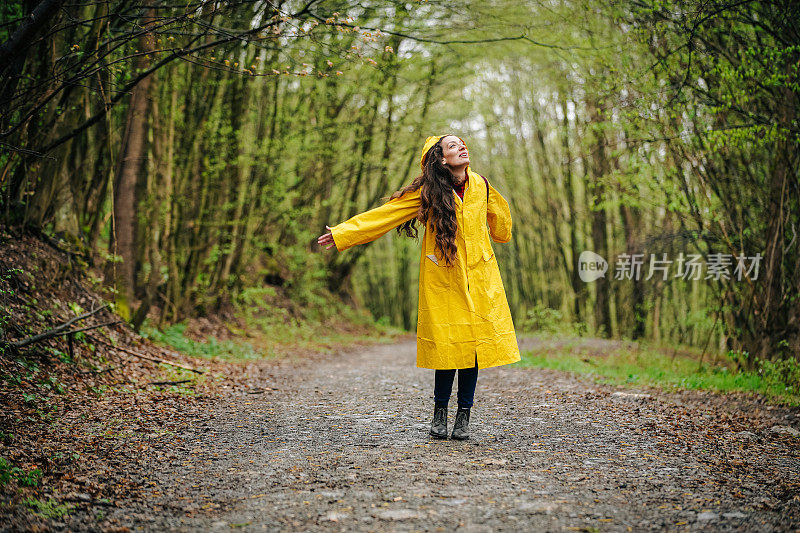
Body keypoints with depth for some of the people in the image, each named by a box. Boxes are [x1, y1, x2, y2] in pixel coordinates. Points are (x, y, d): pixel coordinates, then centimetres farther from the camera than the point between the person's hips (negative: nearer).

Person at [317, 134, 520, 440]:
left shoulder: (481, 186, 4)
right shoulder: (428, 193, -6)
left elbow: (499, 217, 26)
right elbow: (384, 215, -7)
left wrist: (500, 236, 45)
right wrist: (341, 234, -10)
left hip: (480, 280, 3)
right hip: (442, 280, -3)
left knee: (474, 342, 0)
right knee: (447, 345, -5)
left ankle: (464, 416, 12)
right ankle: (440, 412, 14)